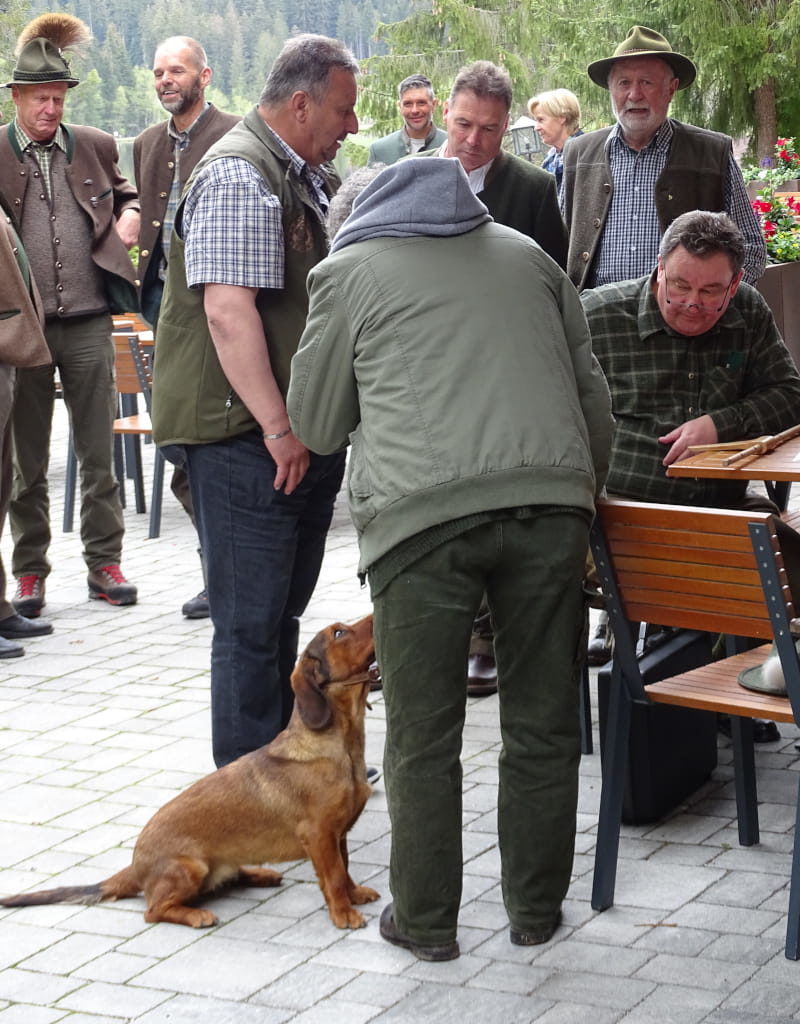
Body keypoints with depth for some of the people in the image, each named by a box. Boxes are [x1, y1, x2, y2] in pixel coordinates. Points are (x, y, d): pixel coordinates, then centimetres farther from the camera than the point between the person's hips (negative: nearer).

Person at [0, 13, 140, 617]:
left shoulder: (95, 147, 8)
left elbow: (125, 193, 24)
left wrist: (129, 215, 2)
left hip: (88, 322, 2)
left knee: (99, 451, 6)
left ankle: (105, 564, 14)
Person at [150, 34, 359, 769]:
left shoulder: (307, 178, 18)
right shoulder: (239, 175, -14)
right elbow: (228, 308, -23)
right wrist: (278, 427, -24)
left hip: (303, 436, 10)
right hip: (249, 436, -10)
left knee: (283, 612, 17)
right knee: (251, 623, -4)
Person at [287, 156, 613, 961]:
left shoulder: (349, 270, 15)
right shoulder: (525, 254, 25)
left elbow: (316, 425, 19)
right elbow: (591, 391, 22)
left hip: (422, 510, -3)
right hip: (551, 496, 3)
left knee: (423, 734, 7)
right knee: (542, 721, 12)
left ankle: (425, 919, 15)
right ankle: (536, 908, 22)